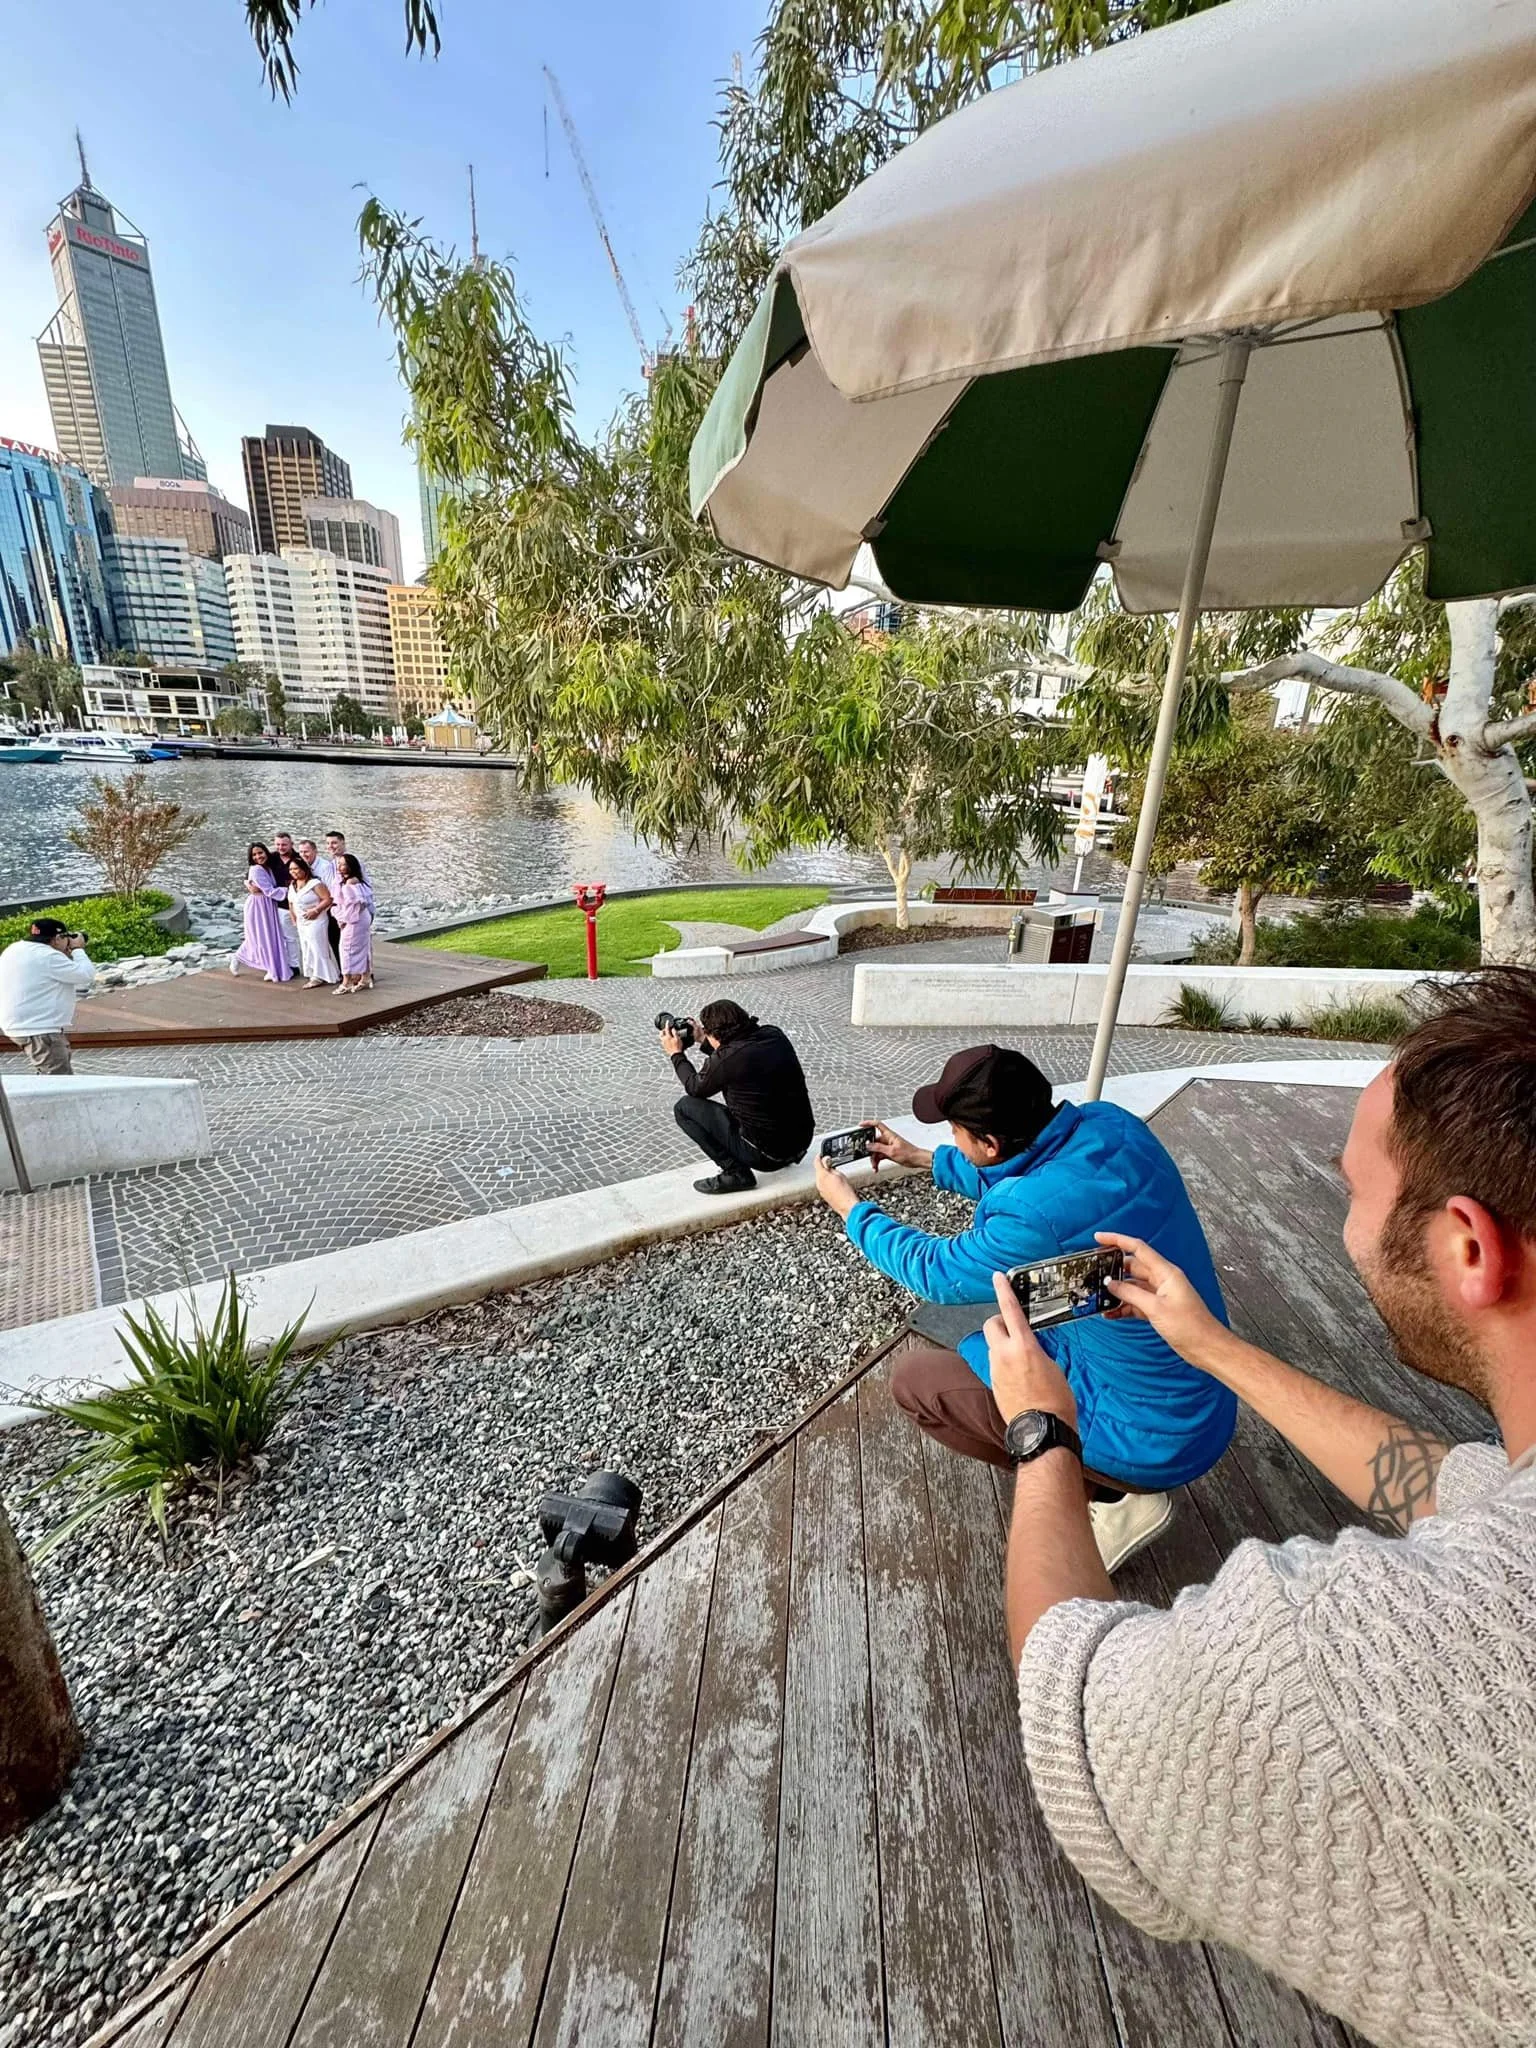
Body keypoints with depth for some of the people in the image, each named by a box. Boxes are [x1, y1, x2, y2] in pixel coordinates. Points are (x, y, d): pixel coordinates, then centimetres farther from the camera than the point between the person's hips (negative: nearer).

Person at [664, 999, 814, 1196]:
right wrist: (703, 1041, 24)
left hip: (767, 1154, -7)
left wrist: (676, 1054, 15)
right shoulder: (774, 1035, -1)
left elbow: (696, 1088, 2)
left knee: (685, 1107, 1)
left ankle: (736, 1172, 0)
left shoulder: (727, 1058, -20)